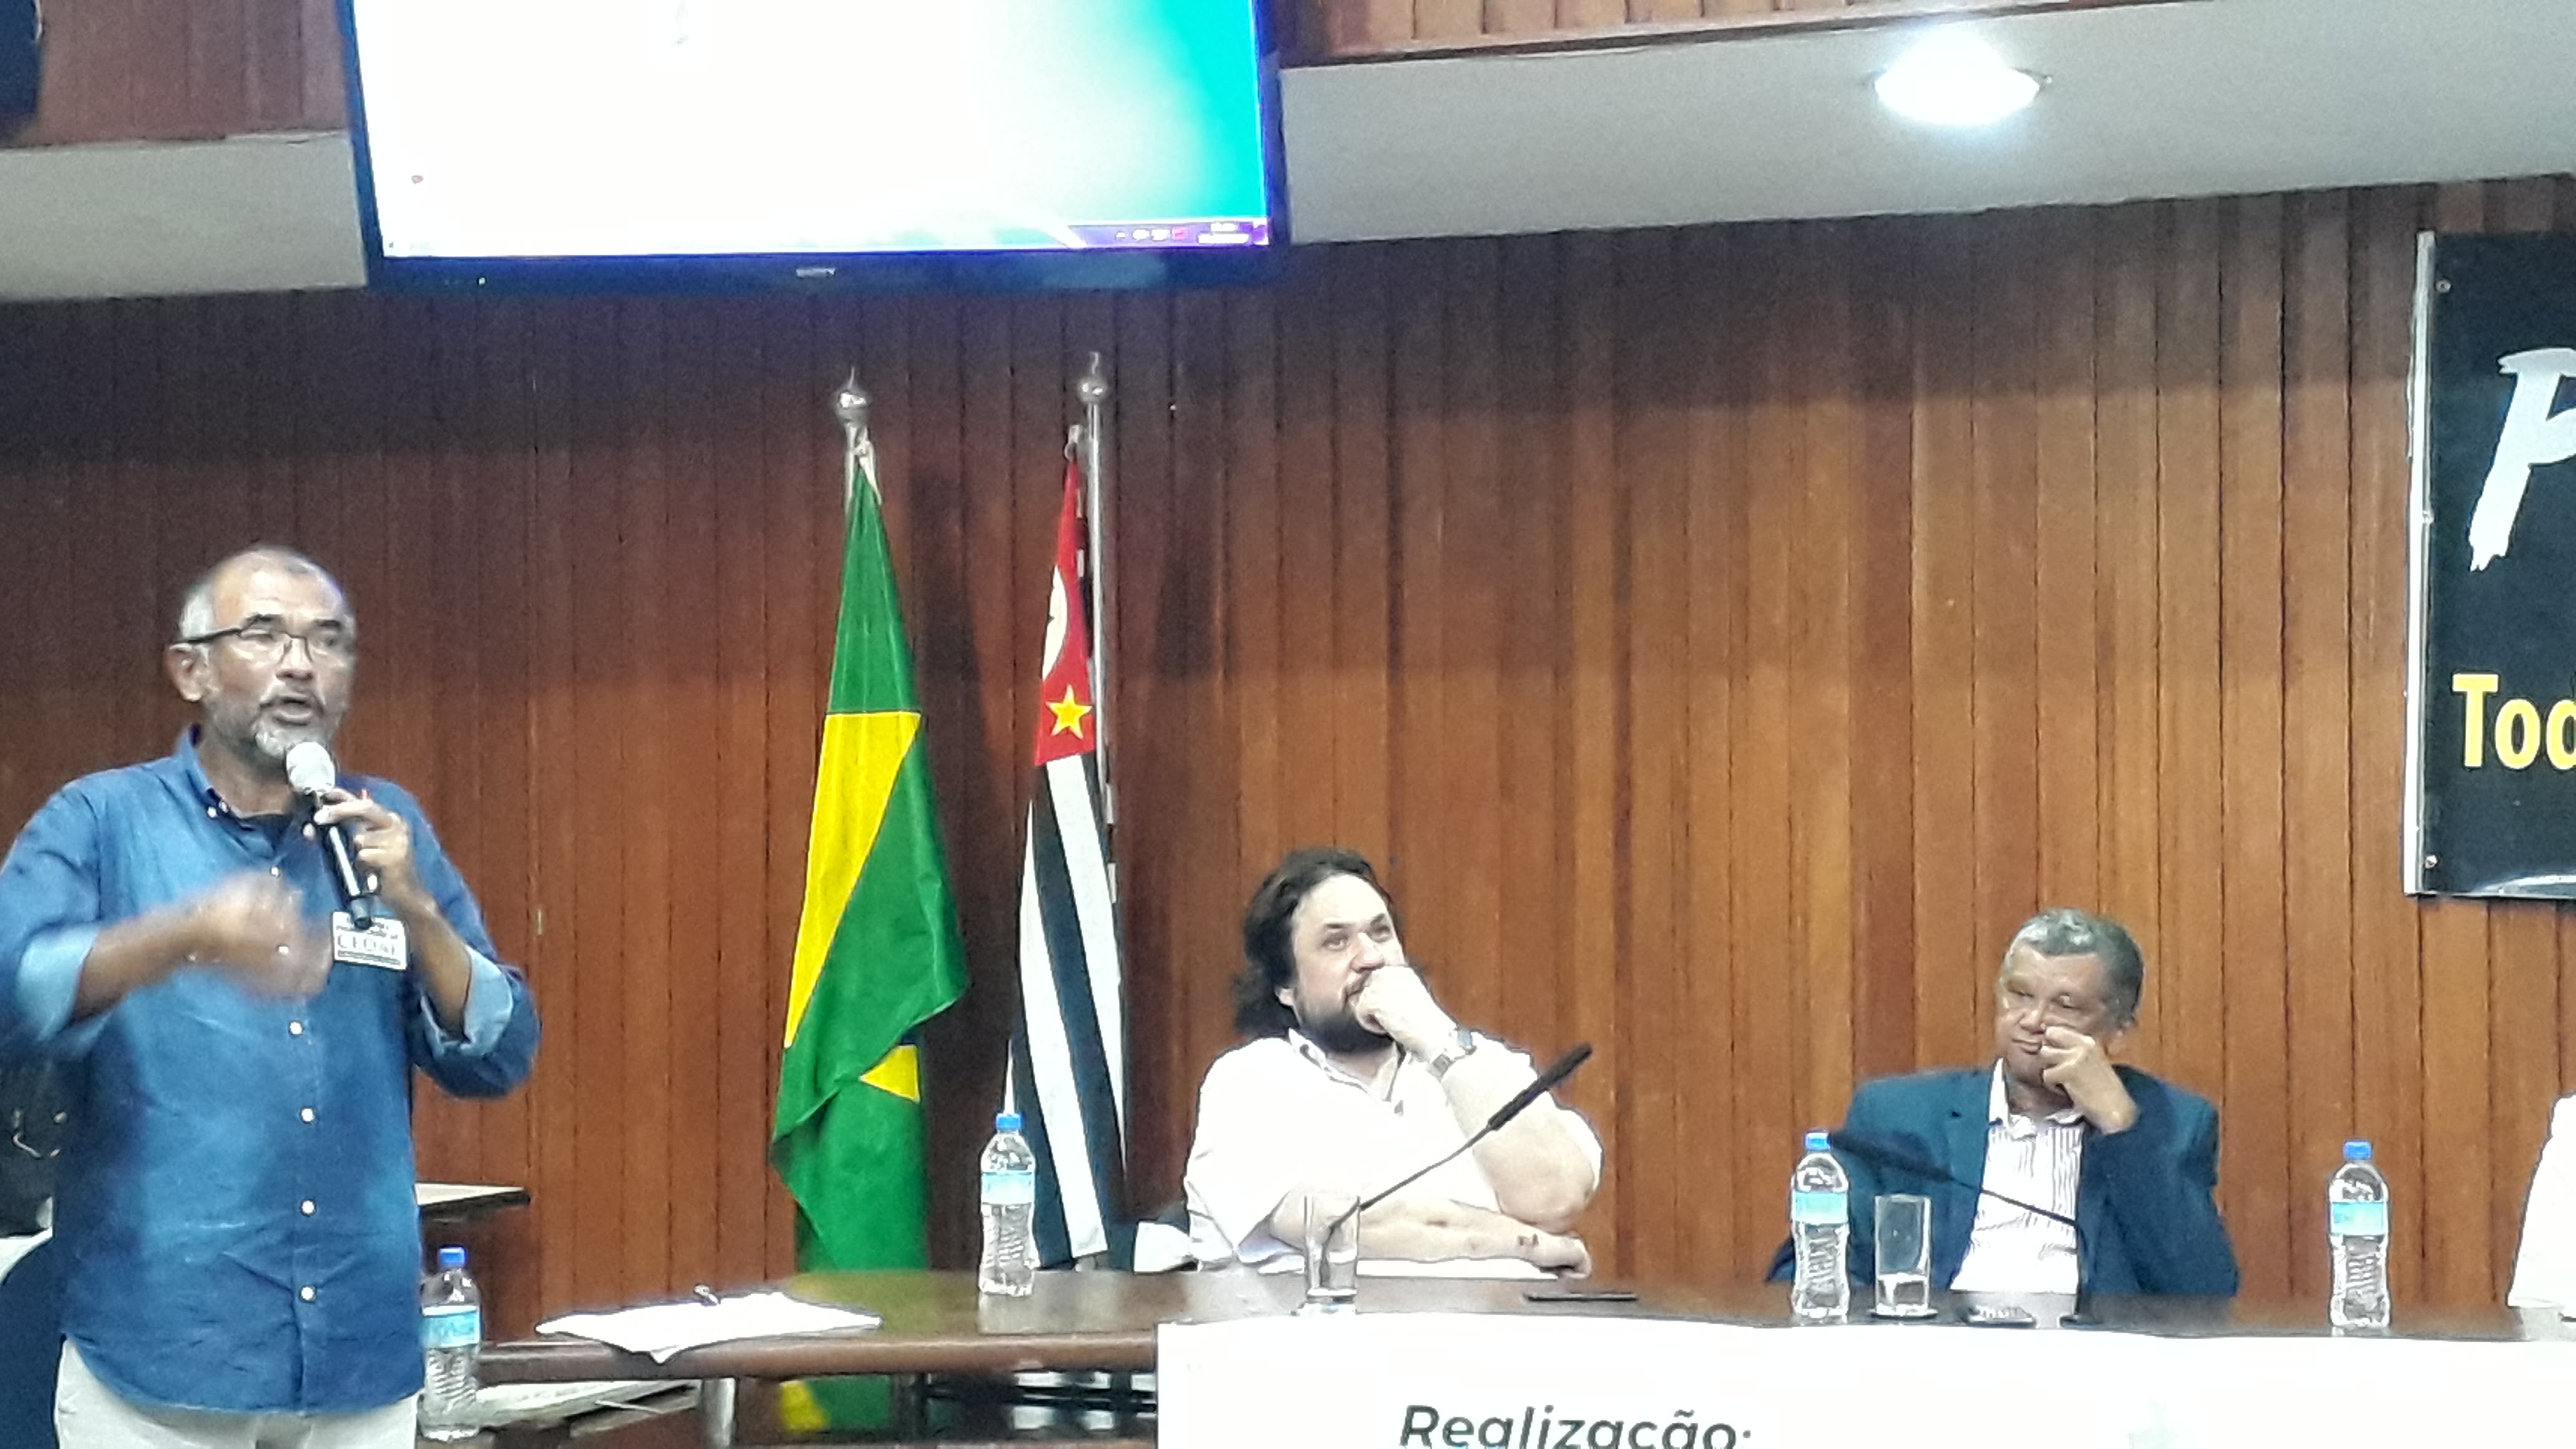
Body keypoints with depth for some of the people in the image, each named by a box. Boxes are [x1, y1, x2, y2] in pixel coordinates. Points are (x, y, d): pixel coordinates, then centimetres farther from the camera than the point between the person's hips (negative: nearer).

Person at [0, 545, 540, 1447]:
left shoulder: (388, 830, 10)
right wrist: (186, 936, -31)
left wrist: (415, 910, -8)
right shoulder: (99, 822, -1)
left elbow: (497, 1061, 7)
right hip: (156, 1361, -3)